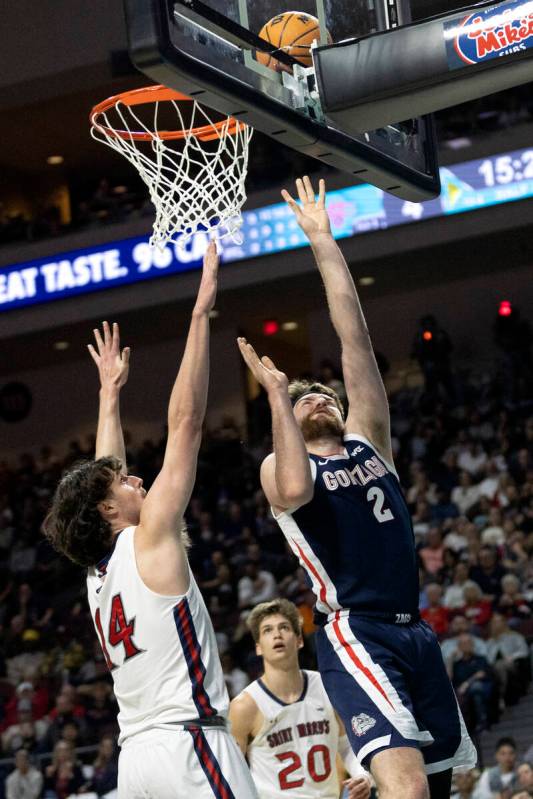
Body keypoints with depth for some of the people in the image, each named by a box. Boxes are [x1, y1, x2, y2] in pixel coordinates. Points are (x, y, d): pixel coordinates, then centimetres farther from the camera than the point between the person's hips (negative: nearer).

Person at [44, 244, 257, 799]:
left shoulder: (97, 573, 16)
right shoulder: (149, 540, -3)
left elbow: (102, 473, 31)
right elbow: (185, 421, -4)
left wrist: (110, 392, 40)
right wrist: (202, 309, -3)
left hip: (136, 753, 9)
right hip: (188, 742, -9)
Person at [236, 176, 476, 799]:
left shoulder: (368, 440, 18)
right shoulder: (279, 467, 5)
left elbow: (354, 334, 13)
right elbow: (295, 490, -23)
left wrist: (322, 241, 12)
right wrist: (276, 396, -14)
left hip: (415, 631, 7)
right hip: (355, 635, -7)